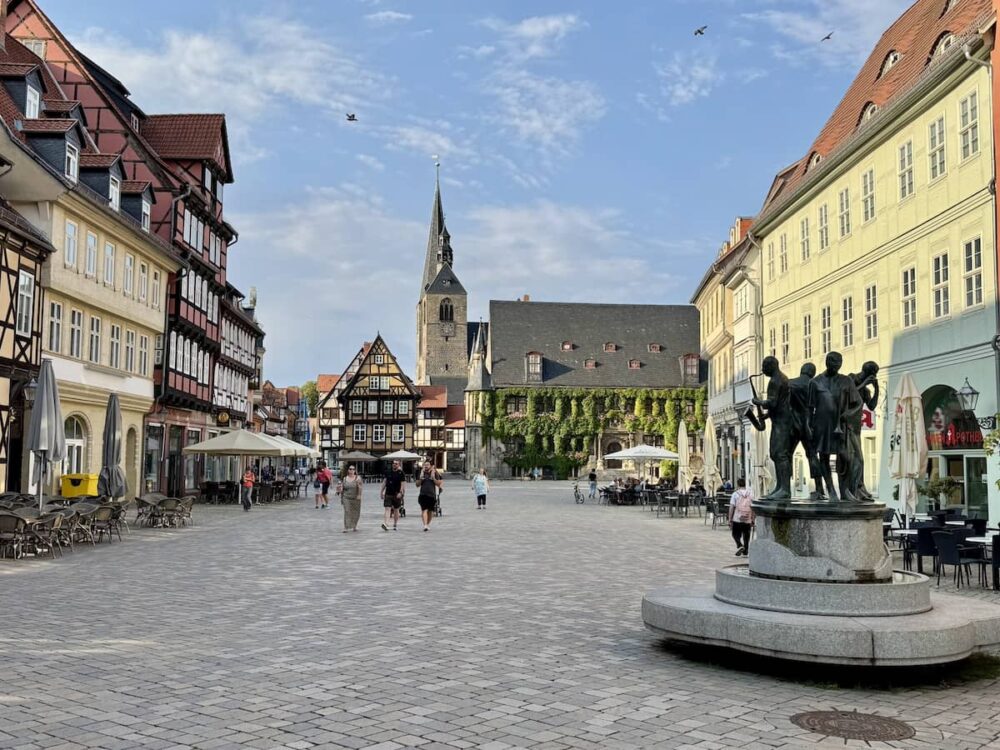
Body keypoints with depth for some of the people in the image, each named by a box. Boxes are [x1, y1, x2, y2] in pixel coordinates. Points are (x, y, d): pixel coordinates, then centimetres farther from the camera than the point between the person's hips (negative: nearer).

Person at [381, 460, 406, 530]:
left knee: (396, 510, 9)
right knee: (387, 509, -9)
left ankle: (395, 525, 21)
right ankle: (385, 524, -21)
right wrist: (382, 491, 11)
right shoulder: (388, 472, 9)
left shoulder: (401, 473, -3)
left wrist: (400, 493, -19)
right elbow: (384, 482, 14)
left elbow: (403, 484, -8)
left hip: (396, 495, -2)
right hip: (388, 494, 2)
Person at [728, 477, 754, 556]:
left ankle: (740, 546, -13)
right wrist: (752, 520, 7)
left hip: (737, 520, -2)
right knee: (746, 537, 12)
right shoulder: (750, 494, 2)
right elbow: (753, 508, 1)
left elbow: (731, 508, -6)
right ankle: (745, 552, 14)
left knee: (736, 535, 11)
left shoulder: (735, 494, -4)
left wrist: (730, 520, 0)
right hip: (747, 520, 2)